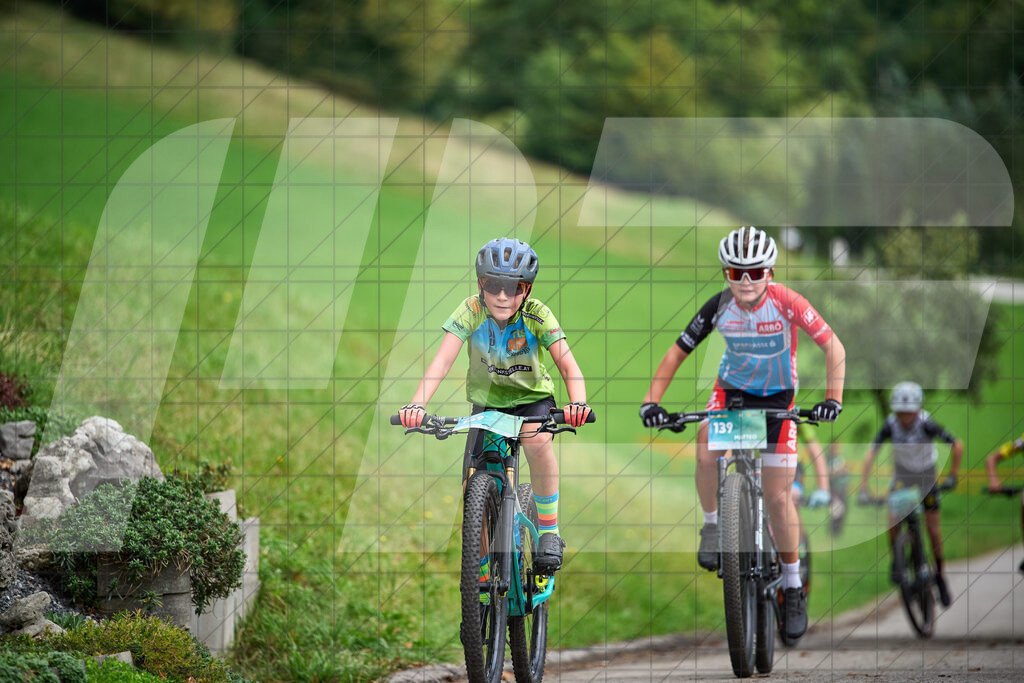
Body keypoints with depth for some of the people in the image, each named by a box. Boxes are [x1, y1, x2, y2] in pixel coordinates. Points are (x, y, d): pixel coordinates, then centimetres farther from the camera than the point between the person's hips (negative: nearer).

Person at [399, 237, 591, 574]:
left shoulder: (537, 315, -24)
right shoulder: (472, 311, -23)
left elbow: (567, 365, -31)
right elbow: (443, 360, -32)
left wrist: (577, 403, -52)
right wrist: (417, 404, -48)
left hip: (533, 398, -2)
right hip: (487, 403, 2)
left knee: (539, 443, -35)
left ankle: (549, 535, -18)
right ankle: (479, 576, 16)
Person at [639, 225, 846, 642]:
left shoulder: (786, 304, -25)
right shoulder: (719, 307, -19)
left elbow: (833, 347, -19)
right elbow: (677, 352, -12)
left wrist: (833, 398, -32)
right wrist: (651, 400, -23)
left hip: (777, 398, -1)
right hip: (731, 389, 1)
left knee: (778, 497, -4)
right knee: (706, 453, -30)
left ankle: (792, 587, 13)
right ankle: (713, 526, -4)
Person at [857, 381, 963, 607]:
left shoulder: (926, 424, -28)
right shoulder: (891, 424, -23)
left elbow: (957, 445, -23)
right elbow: (871, 453, -23)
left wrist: (952, 476, -25)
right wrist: (863, 486, -30)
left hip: (925, 476, -1)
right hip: (902, 476, 1)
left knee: (933, 530, -2)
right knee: (893, 522, -19)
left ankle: (939, 576, 17)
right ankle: (896, 561, 6)